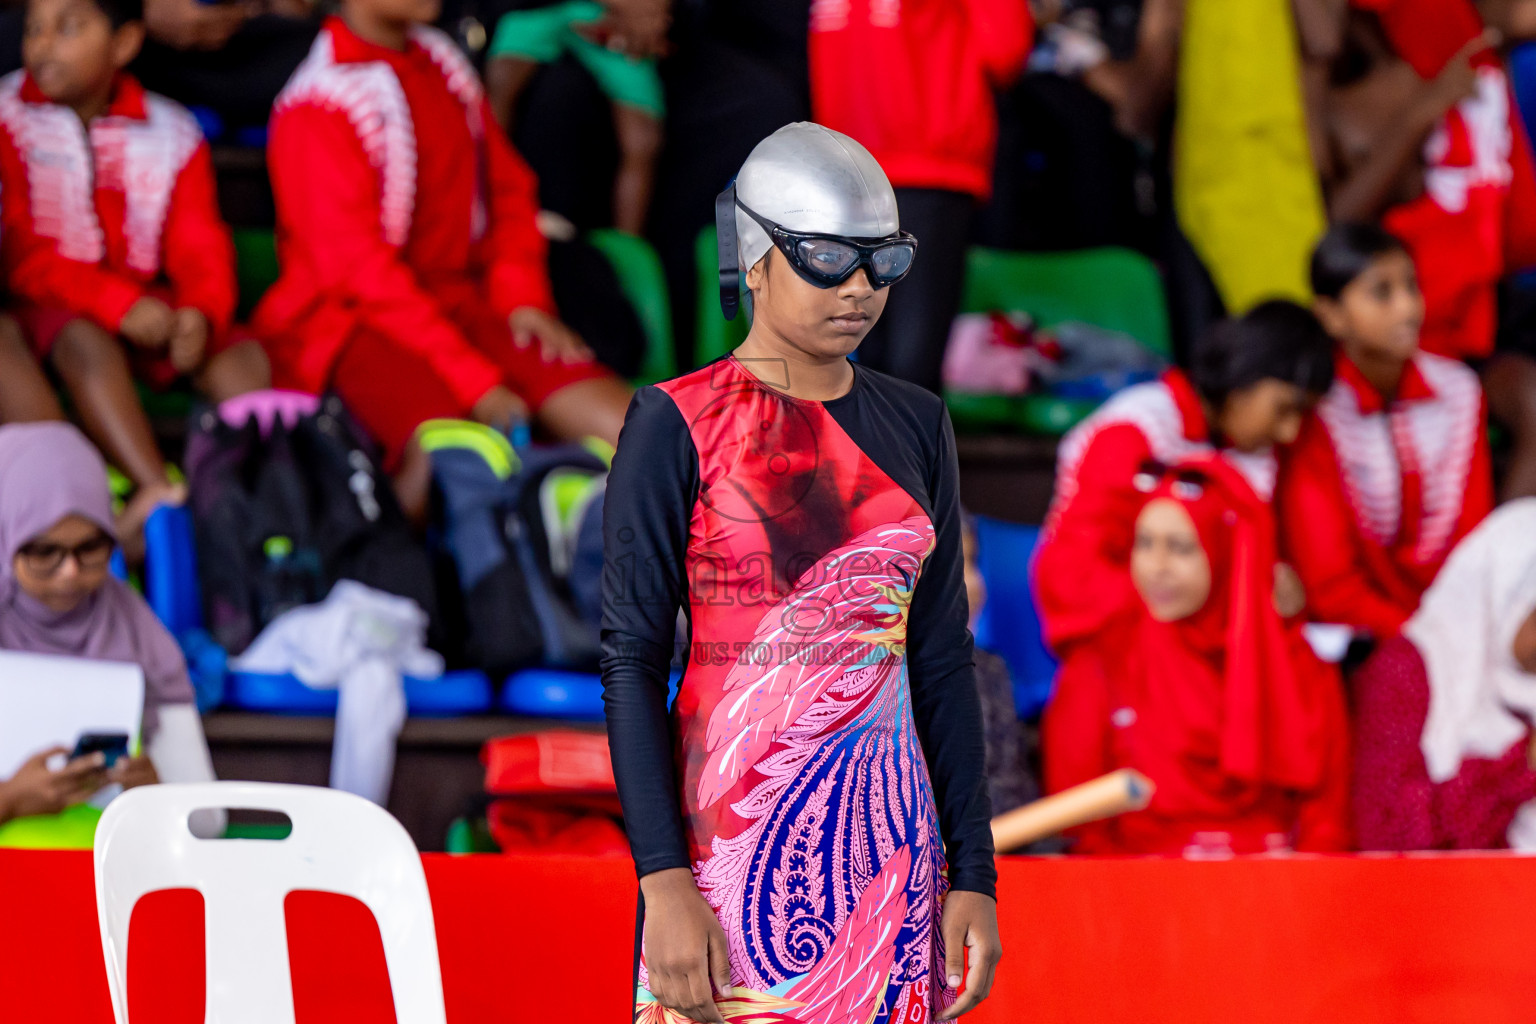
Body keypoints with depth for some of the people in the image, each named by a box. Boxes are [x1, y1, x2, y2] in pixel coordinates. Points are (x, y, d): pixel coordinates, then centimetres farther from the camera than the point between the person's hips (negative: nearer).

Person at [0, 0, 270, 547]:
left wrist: (201, 312, -23)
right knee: (85, 342, -37)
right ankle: (159, 491, -52)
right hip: (52, 304, -4)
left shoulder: (172, 132, 6)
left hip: (147, 304, 4)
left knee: (244, 356, -22)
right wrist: (115, 302, -23)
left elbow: (200, 247, 1)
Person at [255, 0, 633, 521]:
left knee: (633, 431, -14)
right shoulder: (316, 106, -11)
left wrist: (522, 297, 1)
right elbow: (357, 268, -15)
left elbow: (507, 186, 21)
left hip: (462, 299, 7)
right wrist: (475, 383, -19)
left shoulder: (442, 62, 11)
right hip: (353, 319, -7)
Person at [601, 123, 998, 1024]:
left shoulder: (914, 425, 11)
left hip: (887, 846, 4)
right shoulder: (678, 424, -3)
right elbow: (632, 658, -7)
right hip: (733, 843, -4)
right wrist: (664, 882, -15)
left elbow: (943, 656, 13)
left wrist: (972, 872, 7)